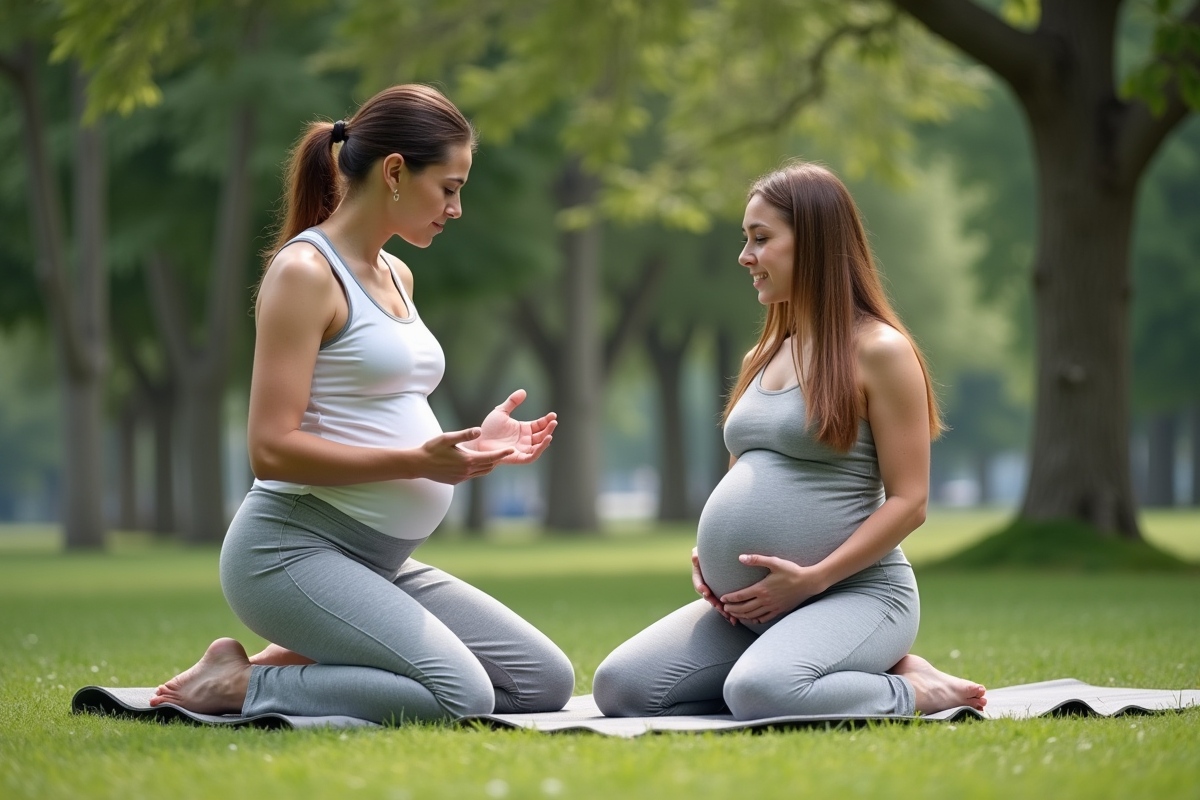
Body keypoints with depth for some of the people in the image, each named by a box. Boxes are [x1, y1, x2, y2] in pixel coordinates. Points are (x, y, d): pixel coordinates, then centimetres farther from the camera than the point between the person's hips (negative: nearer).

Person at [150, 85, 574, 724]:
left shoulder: (396, 276, 17)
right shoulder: (304, 271, -11)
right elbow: (273, 448, -18)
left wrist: (468, 445, 6)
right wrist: (417, 461, -23)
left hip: (379, 561, 10)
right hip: (293, 547, -10)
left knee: (547, 681, 4)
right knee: (462, 697, -26)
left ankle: (299, 665, 8)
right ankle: (243, 685, -8)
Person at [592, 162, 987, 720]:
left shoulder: (878, 351, -6)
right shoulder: (762, 358, 18)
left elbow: (909, 501, -11)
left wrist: (813, 578, -19)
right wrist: (706, 556, 6)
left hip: (855, 592, -9)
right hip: (748, 606, 9)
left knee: (759, 692, -37)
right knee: (618, 688, -8)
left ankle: (912, 693, -8)